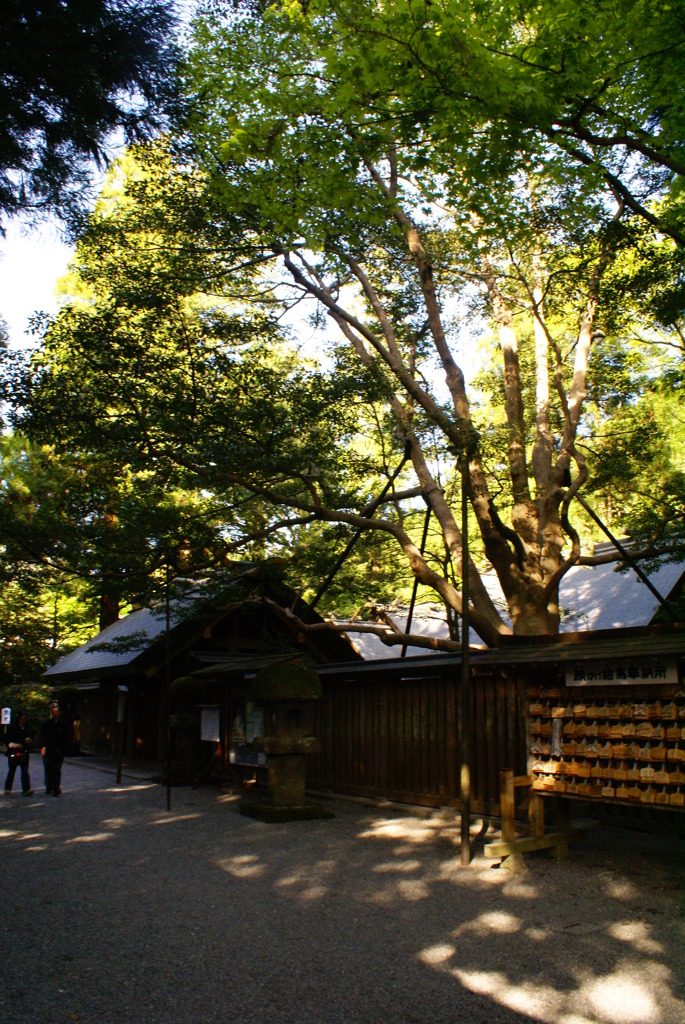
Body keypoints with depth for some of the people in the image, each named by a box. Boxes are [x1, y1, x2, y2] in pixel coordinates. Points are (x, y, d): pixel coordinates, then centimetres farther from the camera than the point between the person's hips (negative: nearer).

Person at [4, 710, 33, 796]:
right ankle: (7, 789, 28)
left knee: (25, 771, -6)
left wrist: (29, 740, -1)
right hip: (13, 752, -3)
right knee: (12, 770, 9)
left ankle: (26, 789, -13)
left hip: (24, 752, 3)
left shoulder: (26, 727, 11)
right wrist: (12, 744, -22)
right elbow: (6, 739, -6)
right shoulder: (12, 727, -3)